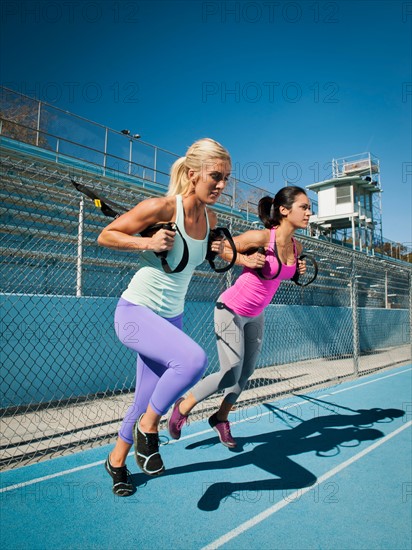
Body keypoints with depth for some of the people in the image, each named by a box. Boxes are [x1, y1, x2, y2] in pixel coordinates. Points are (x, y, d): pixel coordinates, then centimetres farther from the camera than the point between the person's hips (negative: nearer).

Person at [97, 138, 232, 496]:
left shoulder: (210, 219, 0)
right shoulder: (161, 207, -19)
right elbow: (106, 236, -10)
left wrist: (215, 251, 0)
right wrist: (147, 242, -25)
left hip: (171, 317, 7)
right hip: (135, 313, -7)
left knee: (147, 401, 14)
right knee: (194, 358, -32)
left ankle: (117, 460, 41)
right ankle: (148, 428, -5)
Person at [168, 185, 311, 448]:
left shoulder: (296, 247, -2)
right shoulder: (260, 237, -24)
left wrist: (298, 270, -1)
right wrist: (244, 259, -26)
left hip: (256, 316, 8)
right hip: (231, 311, -7)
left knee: (247, 372, 12)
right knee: (231, 376, -6)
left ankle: (221, 418, 35)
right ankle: (183, 407, 19)